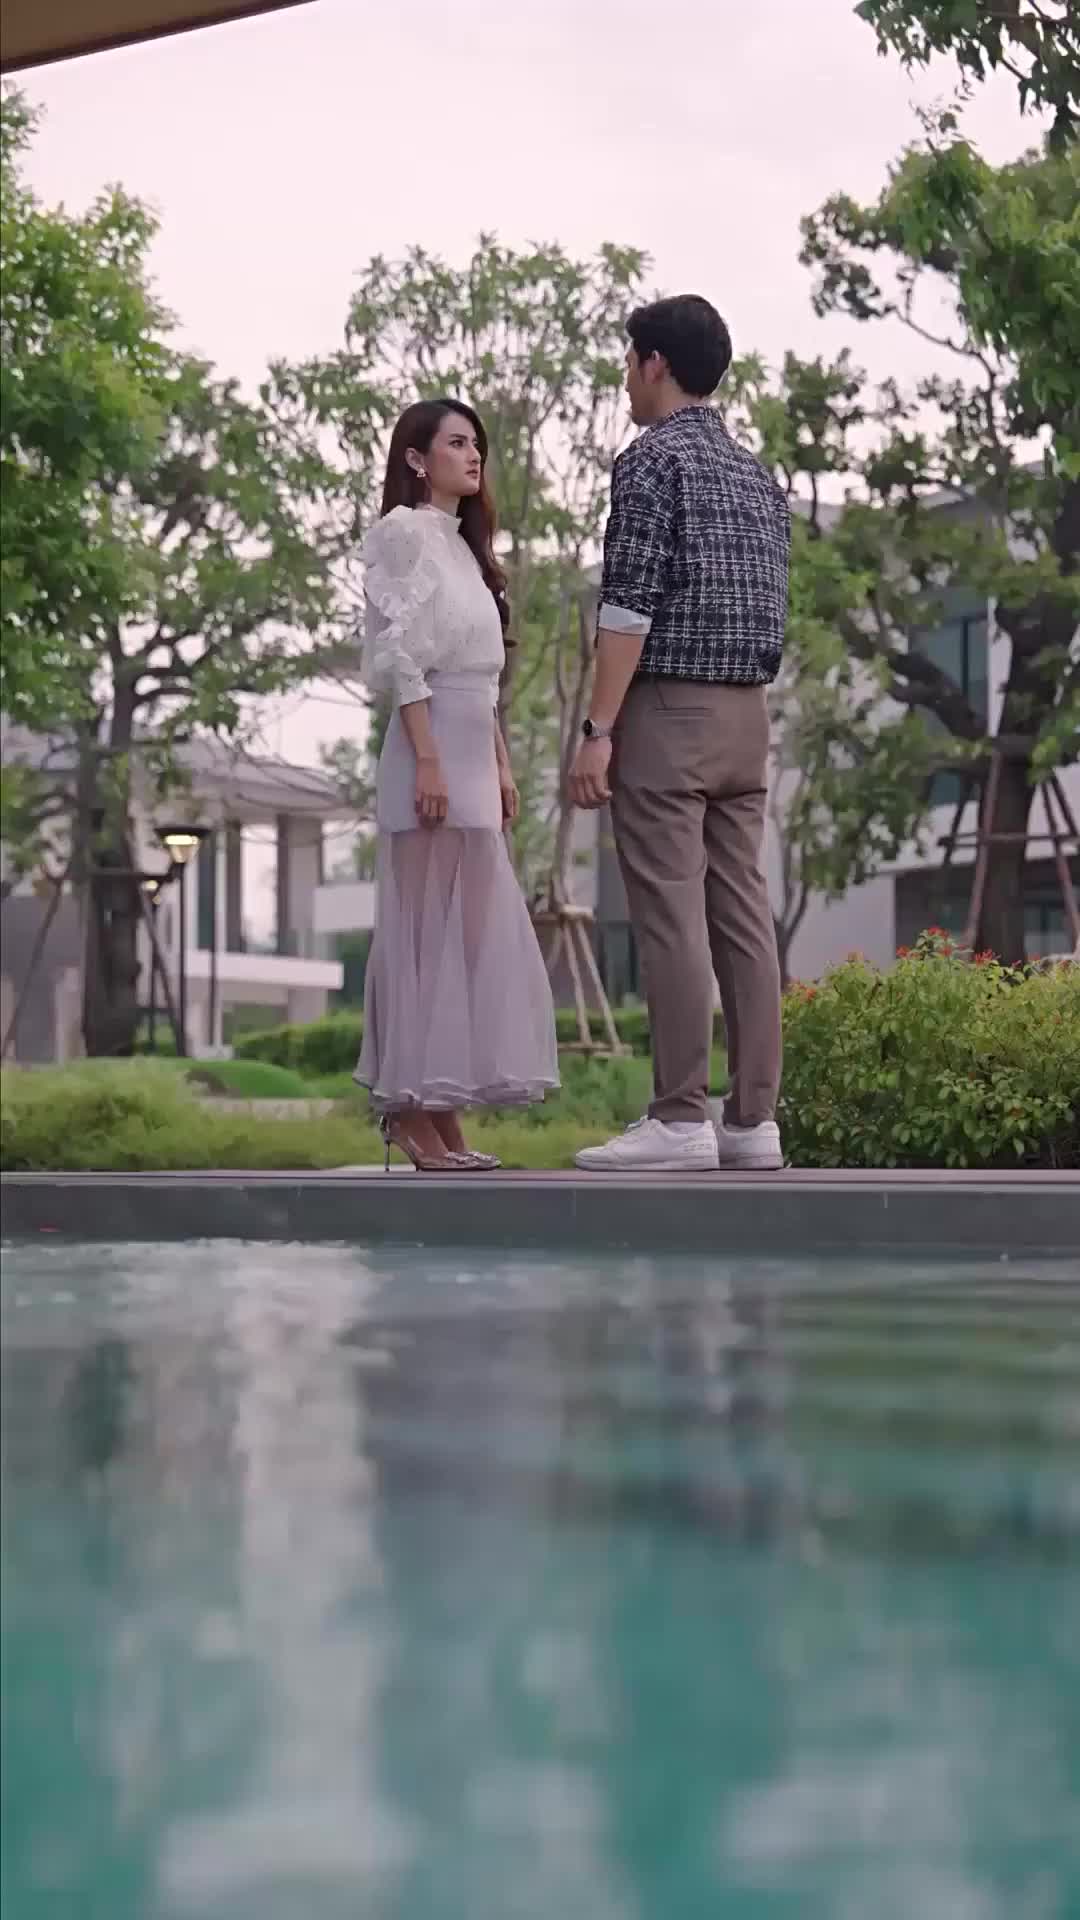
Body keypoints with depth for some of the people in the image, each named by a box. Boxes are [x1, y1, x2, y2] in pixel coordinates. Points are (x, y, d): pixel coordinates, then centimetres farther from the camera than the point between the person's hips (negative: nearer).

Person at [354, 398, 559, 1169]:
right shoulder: (404, 531, -6)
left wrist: (501, 765, 16)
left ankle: (440, 1111, 8)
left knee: (470, 933, 6)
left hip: (474, 755, 9)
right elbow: (400, 656, -14)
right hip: (432, 750, -9)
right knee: (429, 930, -8)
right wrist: (428, 761, -20)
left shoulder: (463, 543, 21)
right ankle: (413, 1111, -7)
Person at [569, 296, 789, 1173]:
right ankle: (754, 1120, 3)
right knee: (742, 916, 4)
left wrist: (598, 730, -16)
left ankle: (681, 1120, -11)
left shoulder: (651, 461, -7)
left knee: (672, 916, -9)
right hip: (747, 715, 8)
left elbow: (629, 604, -15)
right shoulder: (759, 475, 17)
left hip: (666, 710, -8)